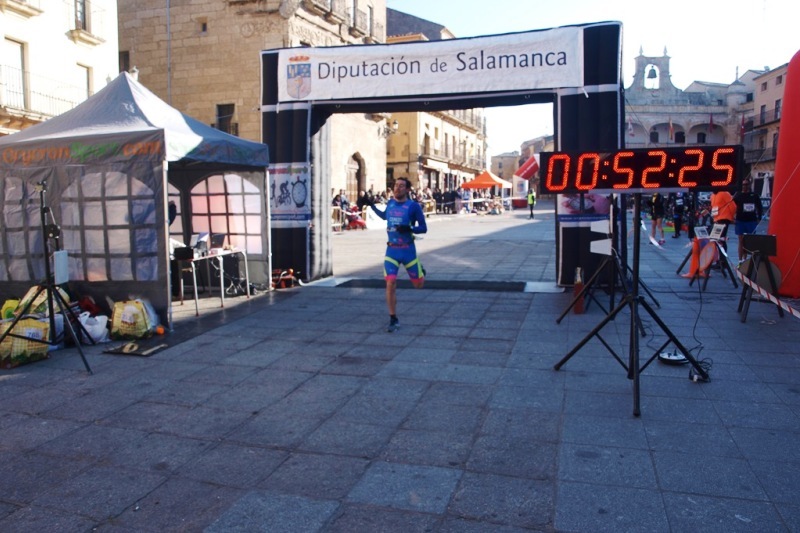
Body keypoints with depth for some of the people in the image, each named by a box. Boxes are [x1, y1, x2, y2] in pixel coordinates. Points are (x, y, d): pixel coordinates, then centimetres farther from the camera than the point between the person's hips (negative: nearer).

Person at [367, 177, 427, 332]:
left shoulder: (413, 206, -8)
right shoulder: (390, 203, 6)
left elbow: (423, 228, -7)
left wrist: (409, 229, -24)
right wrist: (371, 206, 19)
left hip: (408, 250, -2)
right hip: (391, 250, 2)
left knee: (418, 285, 10)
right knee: (390, 284, -10)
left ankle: (420, 270, 47)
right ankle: (393, 320, 2)